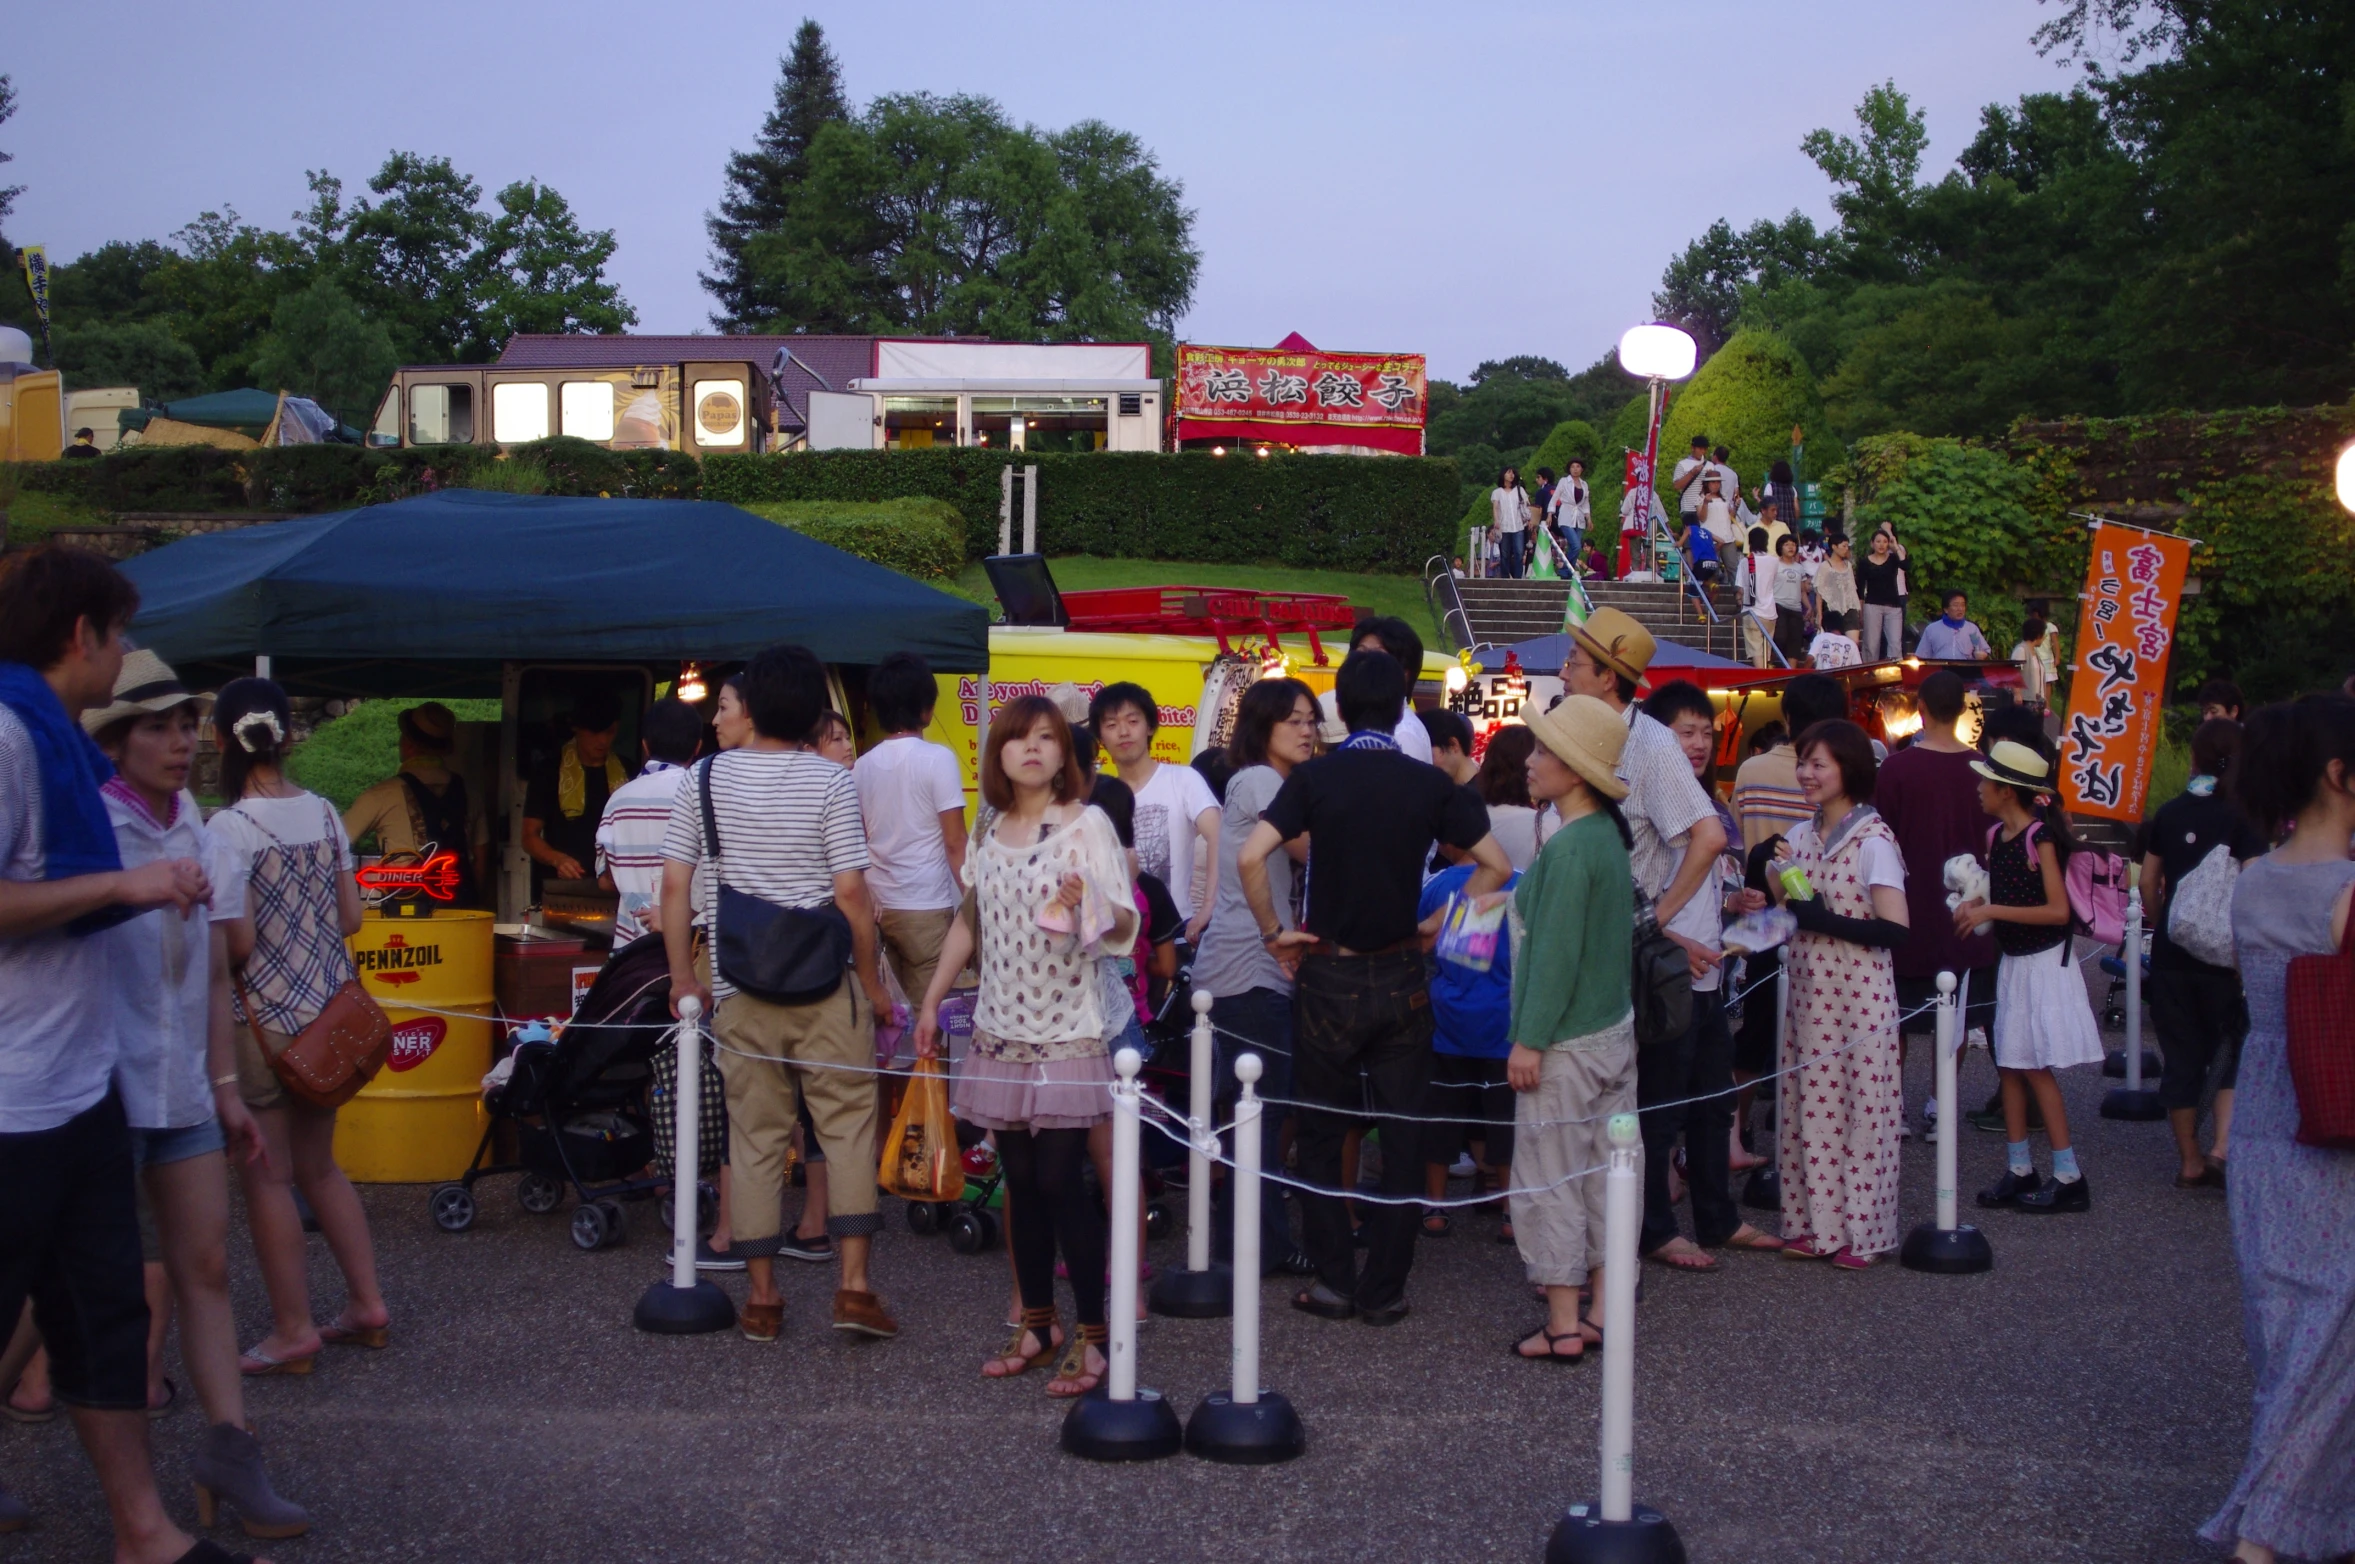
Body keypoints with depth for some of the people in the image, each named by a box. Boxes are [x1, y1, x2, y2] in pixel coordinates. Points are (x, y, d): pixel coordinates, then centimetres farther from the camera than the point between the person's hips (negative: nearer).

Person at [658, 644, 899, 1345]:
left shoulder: (705, 779, 1)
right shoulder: (830, 782, -7)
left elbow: (675, 885, 0)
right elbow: (851, 895, -10)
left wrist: (683, 977, 9)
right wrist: (873, 983, 0)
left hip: (739, 987, 2)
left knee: (755, 1137, 8)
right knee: (847, 1125, 6)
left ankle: (761, 1296, 11)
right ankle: (854, 1284, 0)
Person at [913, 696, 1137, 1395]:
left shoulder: (1087, 824, -6)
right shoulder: (989, 832, 10)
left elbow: (1125, 925, -11)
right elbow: (970, 920, 22)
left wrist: (1087, 906, -32)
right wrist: (932, 997, 19)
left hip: (1068, 1034, -5)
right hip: (1001, 1031, 5)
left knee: (1060, 1180, -8)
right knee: (1020, 1181, 8)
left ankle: (1093, 1335, -1)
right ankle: (1037, 1324, 18)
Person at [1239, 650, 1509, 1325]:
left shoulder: (1315, 778, -7)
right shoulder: (1429, 784, -1)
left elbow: (1250, 857, -18)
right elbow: (1495, 864, 0)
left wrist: (1274, 932, -6)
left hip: (1328, 976, -1)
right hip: (1401, 981, 1)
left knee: (1320, 1136, 11)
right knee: (1401, 1138, 8)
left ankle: (1334, 1281, 10)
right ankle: (1384, 1289, 10)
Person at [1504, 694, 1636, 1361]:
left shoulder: (1569, 848, -19)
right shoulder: (1608, 834, 8)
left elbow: (1554, 954, -21)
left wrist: (1529, 1041, -16)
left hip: (1567, 1045, -9)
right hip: (1614, 1029, 9)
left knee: (1548, 1180, 0)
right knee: (1603, 1173, 13)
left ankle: (1563, 1326, 5)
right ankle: (1603, 1312, 19)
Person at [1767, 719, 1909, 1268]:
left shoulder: (1873, 840, -11)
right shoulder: (1800, 836, 10)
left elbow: (1895, 930, -16)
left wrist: (1823, 920, -18)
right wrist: (1777, 886, -1)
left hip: (1859, 997, -7)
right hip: (1807, 994, 7)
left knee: (1860, 1110, -1)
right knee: (1808, 1108, 8)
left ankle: (1861, 1230, 8)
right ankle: (1814, 1223, 17)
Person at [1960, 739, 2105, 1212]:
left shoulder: (2040, 837, -16)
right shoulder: (1997, 836, 7)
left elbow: (2058, 910, -21)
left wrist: (1992, 911, -21)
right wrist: (1978, 904, 1)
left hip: (2044, 962, -8)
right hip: (2012, 962, 8)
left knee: (2036, 1068, -7)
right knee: (2010, 1066, 9)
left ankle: (2068, 1177, -1)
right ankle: (2019, 1169, 16)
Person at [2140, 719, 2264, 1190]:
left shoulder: (2169, 813, 5)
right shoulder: (2243, 815, -9)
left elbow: (2148, 882, 8)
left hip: (2170, 955, 4)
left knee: (2181, 1057, 10)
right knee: (2235, 1050, 7)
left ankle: (2190, 1162, 15)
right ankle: (2223, 1147, -11)